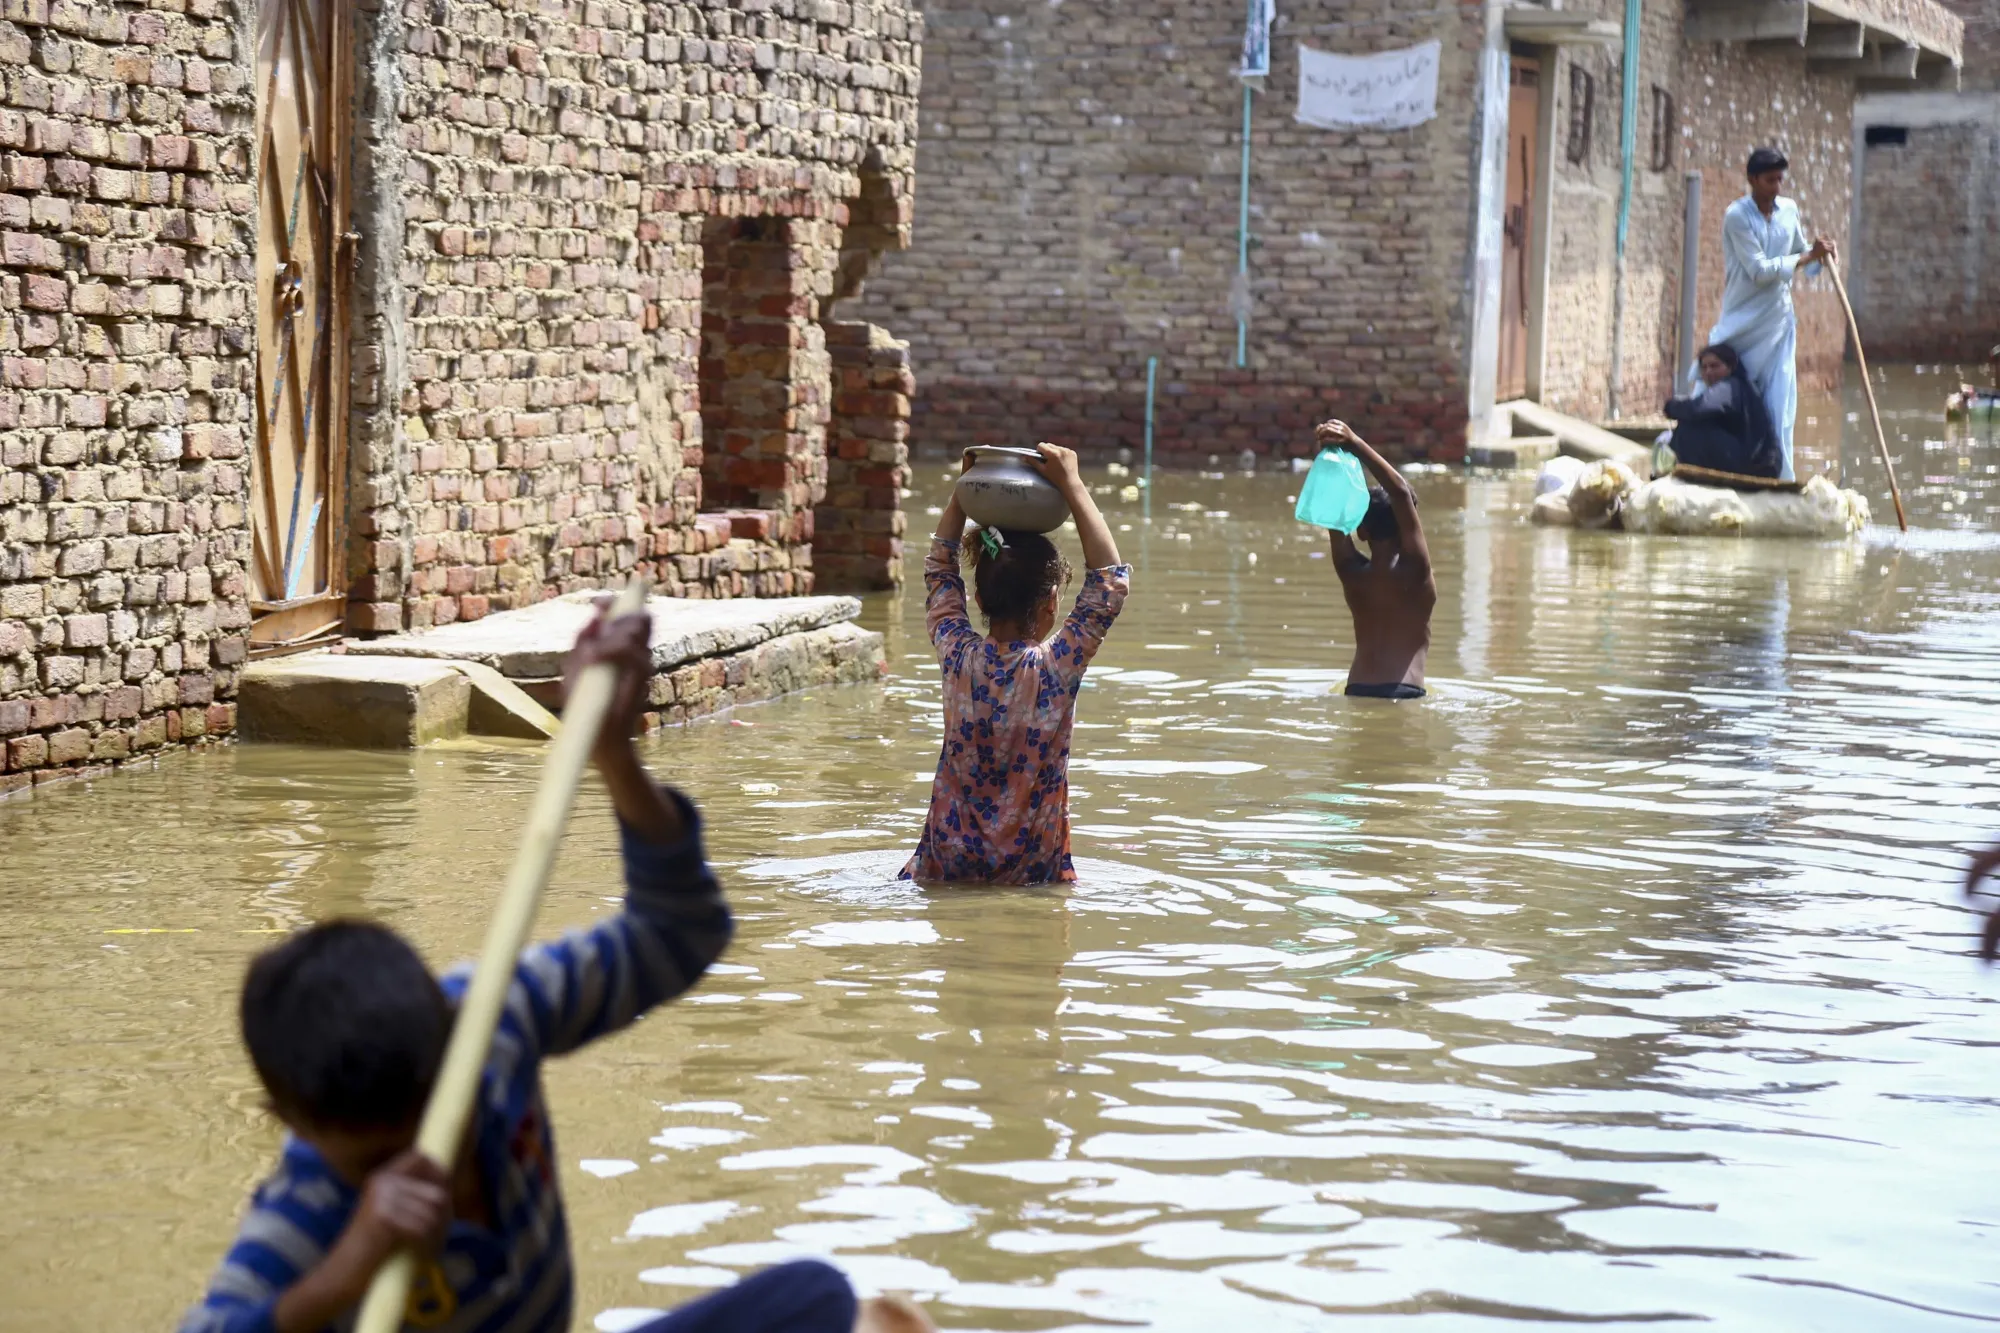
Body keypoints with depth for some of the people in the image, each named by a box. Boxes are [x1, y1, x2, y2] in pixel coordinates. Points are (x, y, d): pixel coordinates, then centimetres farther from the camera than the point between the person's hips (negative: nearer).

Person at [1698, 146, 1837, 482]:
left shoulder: (1789, 210, 6)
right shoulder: (1737, 216, -12)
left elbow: (1801, 252, 19)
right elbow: (1759, 270, -18)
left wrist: (1820, 255, -3)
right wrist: (1808, 256, -18)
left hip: (1779, 320, 5)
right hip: (1744, 324, -5)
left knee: (1779, 408, 4)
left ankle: (1781, 479, 8)